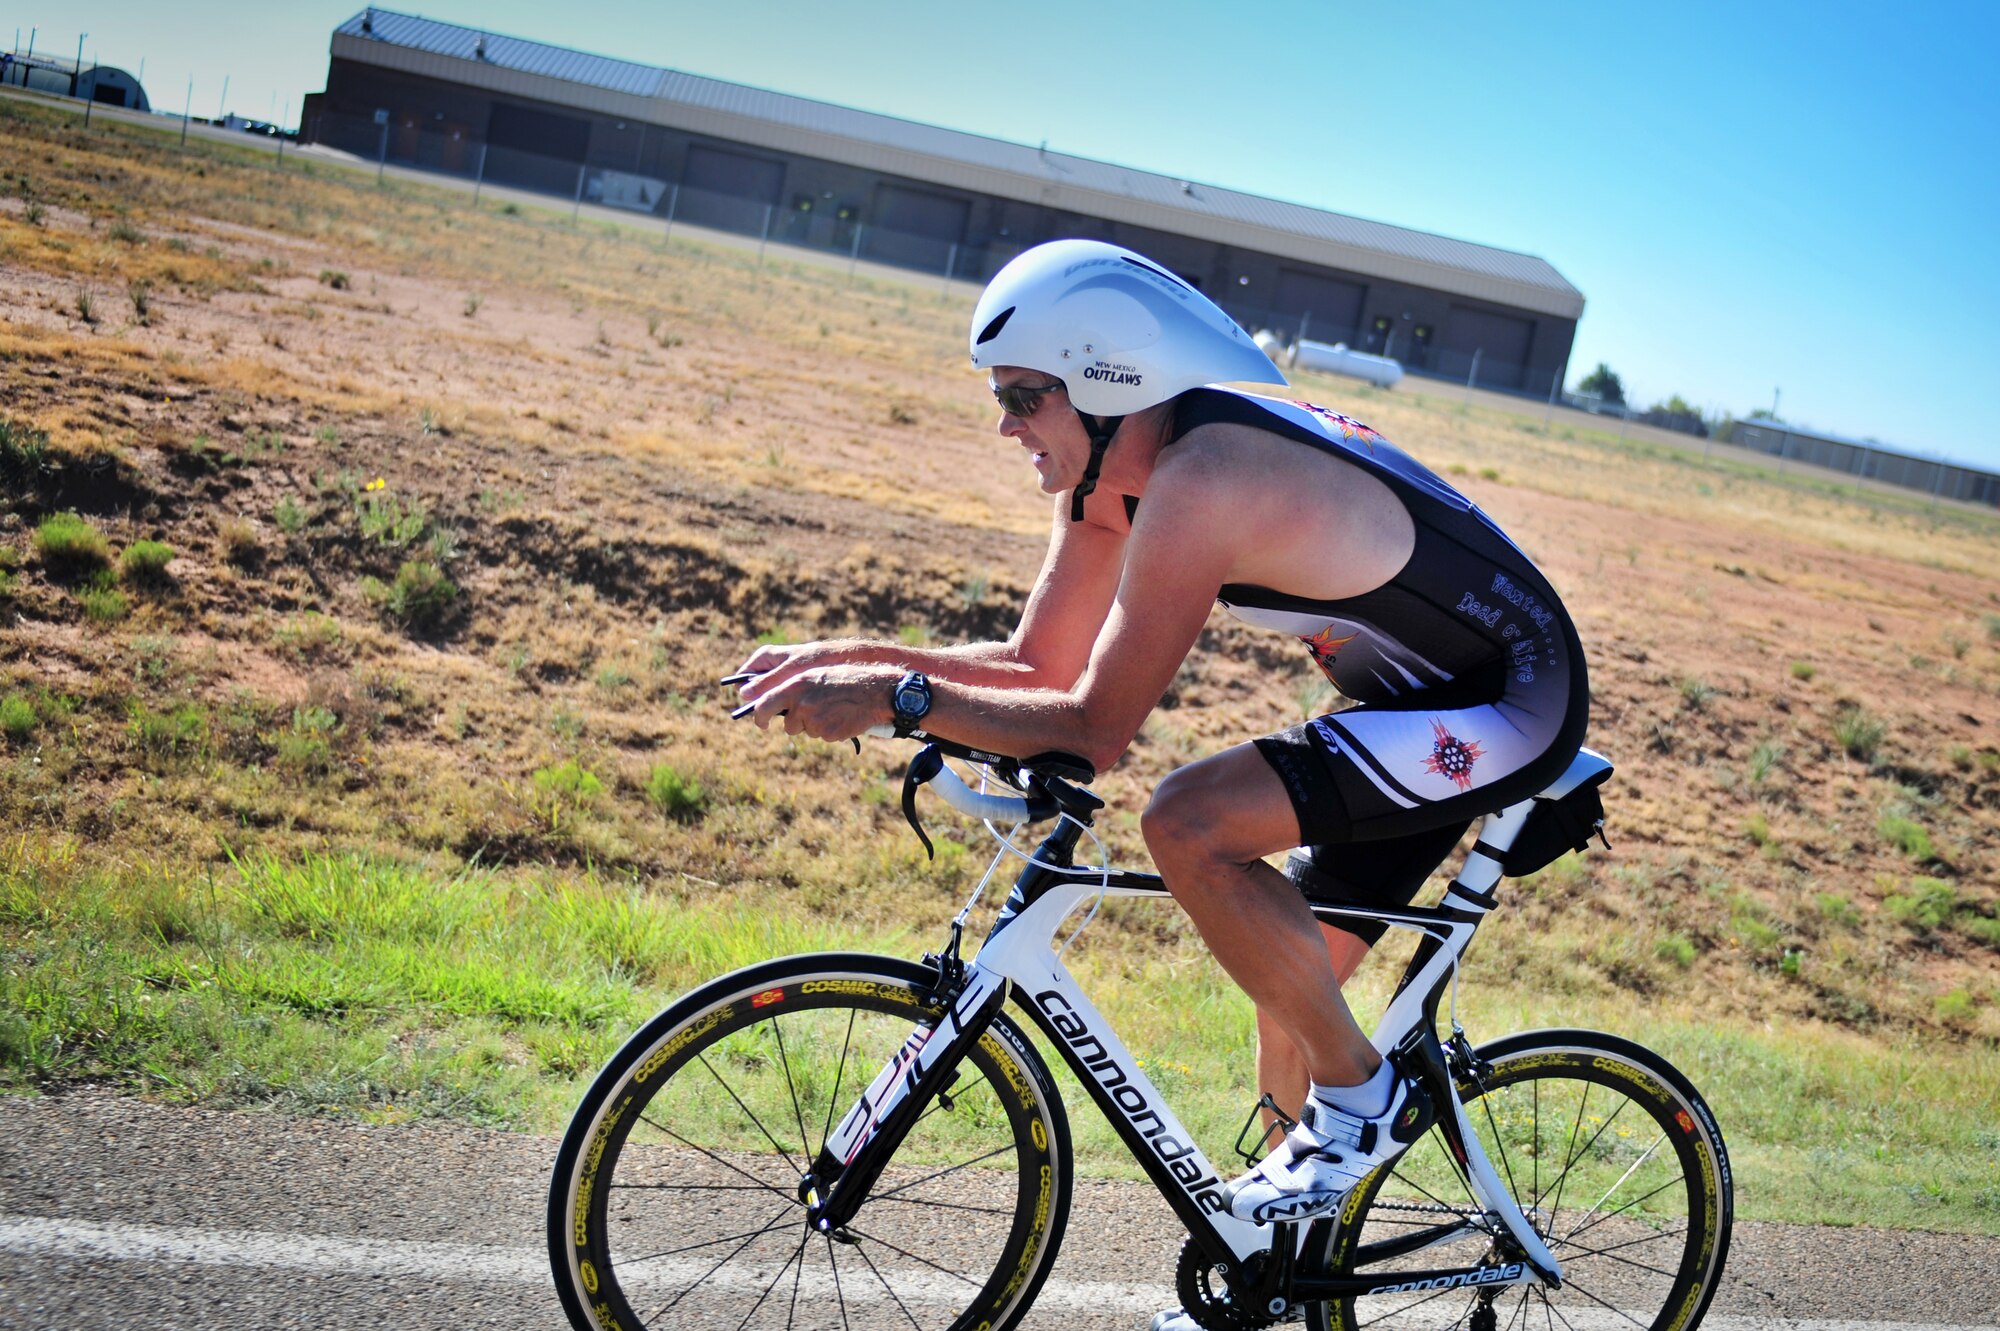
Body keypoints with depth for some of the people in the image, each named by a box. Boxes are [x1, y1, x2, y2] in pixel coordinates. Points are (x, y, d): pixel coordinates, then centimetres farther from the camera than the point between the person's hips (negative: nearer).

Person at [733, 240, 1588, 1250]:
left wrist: (893, 699, -25)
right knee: (1288, 987, 13)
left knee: (1187, 825, -25)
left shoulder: (1198, 483, -29)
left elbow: (1095, 730, -28)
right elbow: (1039, 669, 3)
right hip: (1424, 701, 9)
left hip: (1513, 704, -9)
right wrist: (843, 656, -7)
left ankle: (1361, 1099, -6)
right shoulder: (1111, 465, -1)